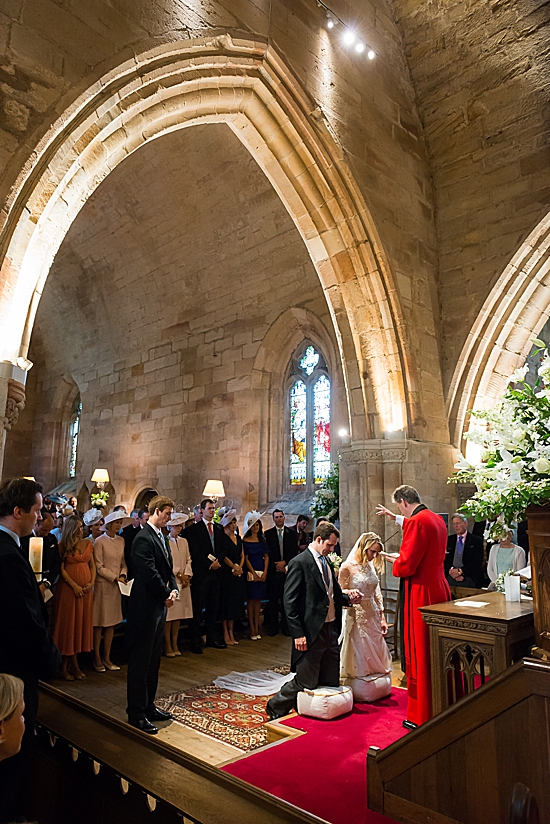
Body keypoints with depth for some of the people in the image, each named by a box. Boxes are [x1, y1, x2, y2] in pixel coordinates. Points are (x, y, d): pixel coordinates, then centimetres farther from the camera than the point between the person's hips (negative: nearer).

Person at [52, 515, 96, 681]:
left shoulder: (87, 543, 8)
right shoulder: (63, 546, -4)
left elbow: (92, 565, 10)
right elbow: (61, 568, -9)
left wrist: (92, 582, -4)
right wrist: (74, 586, -15)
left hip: (86, 590, 5)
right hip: (68, 588, -5)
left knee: (82, 624, 7)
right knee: (68, 624, 3)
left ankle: (71, 665, 16)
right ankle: (69, 665, 11)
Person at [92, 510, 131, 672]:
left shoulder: (121, 540, 8)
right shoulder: (100, 541, -8)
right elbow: (99, 567, -10)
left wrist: (123, 575, -5)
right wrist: (115, 577, -12)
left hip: (116, 586, 5)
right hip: (102, 584, -5)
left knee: (112, 622, 9)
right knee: (99, 623, 2)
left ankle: (106, 657, 19)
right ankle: (97, 658, 14)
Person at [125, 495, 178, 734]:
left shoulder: (161, 537, 12)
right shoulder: (143, 539, -18)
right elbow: (150, 573, -22)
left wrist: (174, 590, -1)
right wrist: (167, 595, -12)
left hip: (159, 607, 9)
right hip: (145, 608, -9)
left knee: (153, 661, 18)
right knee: (140, 662, 2)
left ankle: (148, 706, 30)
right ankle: (136, 714, 13)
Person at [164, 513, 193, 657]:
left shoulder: (183, 541, 13)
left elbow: (188, 560, 12)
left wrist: (187, 575, -3)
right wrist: (179, 574, -10)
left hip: (183, 582, 6)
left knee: (178, 614, 9)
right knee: (168, 615, -2)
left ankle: (174, 644, 19)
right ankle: (167, 646, 8)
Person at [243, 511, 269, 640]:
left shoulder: (262, 540, 9)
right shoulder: (245, 541, -4)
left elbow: (266, 557, 8)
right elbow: (246, 559, -6)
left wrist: (265, 572, -4)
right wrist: (254, 574, -12)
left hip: (262, 573, 4)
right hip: (251, 573, -4)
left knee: (258, 600, 7)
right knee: (251, 600, 0)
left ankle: (257, 627, 13)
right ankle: (252, 629, 5)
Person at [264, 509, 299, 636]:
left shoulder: (292, 533, 10)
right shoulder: (268, 534, 7)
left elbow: (295, 551, 4)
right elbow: (267, 553, 3)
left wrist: (284, 563, -7)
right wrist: (277, 565, -5)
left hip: (288, 570, 1)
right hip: (273, 570, 0)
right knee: (273, 599, 0)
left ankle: (286, 626, 9)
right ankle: (273, 626, 9)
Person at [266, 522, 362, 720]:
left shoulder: (326, 562, 13)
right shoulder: (299, 563, -13)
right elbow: (290, 602, -15)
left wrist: (348, 597, 0)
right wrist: (298, 634, -18)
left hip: (331, 629, 8)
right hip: (311, 633, -8)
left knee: (331, 681, 12)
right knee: (305, 683, 3)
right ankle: (276, 707, 25)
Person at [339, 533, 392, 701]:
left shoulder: (372, 566, 5)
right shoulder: (348, 567, -14)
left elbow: (377, 594, 12)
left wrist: (382, 618, 11)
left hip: (373, 616, 6)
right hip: (356, 617, -6)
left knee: (377, 656, 13)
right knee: (359, 656, 3)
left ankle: (379, 689, 29)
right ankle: (358, 691, 20)